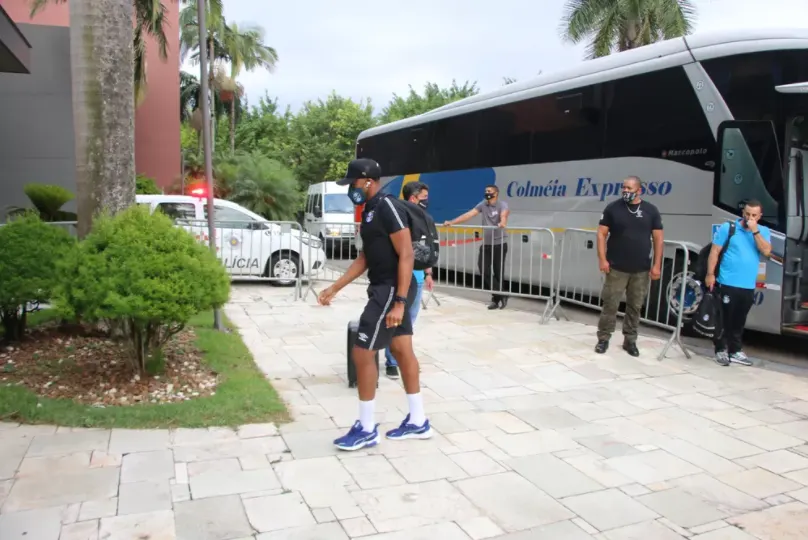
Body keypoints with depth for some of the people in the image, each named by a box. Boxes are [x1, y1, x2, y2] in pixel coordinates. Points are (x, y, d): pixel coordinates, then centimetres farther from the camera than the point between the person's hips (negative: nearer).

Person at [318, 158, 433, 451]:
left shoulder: (387, 207, -17)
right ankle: (418, 422, 24)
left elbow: (406, 255, -22)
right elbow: (365, 257, 18)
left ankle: (366, 430, 8)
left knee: (362, 353, -5)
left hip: (392, 290, -10)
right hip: (385, 289, 10)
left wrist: (400, 302, -26)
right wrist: (335, 288, 17)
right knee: (402, 351, 13)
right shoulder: (370, 210, 13)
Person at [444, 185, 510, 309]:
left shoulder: (502, 205, -8)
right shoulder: (483, 205, 7)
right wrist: (451, 222, -6)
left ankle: (497, 297, 15)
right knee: (484, 270, -4)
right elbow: (468, 214, 2)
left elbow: (504, 215, -30)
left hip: (499, 244, -5)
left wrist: (502, 223, -53)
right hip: (486, 244, 5)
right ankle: (499, 296, 5)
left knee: (498, 272, 1)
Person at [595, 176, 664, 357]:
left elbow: (658, 239, 5)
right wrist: (602, 259, -10)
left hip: (641, 270, 2)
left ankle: (630, 341, 20)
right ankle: (603, 339, 10)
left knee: (635, 306, 9)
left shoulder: (651, 211, 3)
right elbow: (601, 234, -1)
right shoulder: (613, 208, 0)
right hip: (616, 268, -2)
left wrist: (657, 265, -1)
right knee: (610, 304, 0)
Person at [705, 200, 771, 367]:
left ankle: (735, 351, 22)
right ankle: (721, 350, 10)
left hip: (748, 286, 4)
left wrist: (755, 231, -13)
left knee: (739, 321, 13)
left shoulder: (763, 232, 7)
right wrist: (710, 274, -8)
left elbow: (766, 251, -8)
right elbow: (715, 251, -3)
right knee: (724, 319, 0)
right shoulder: (728, 227, -3)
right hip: (727, 283, -4)